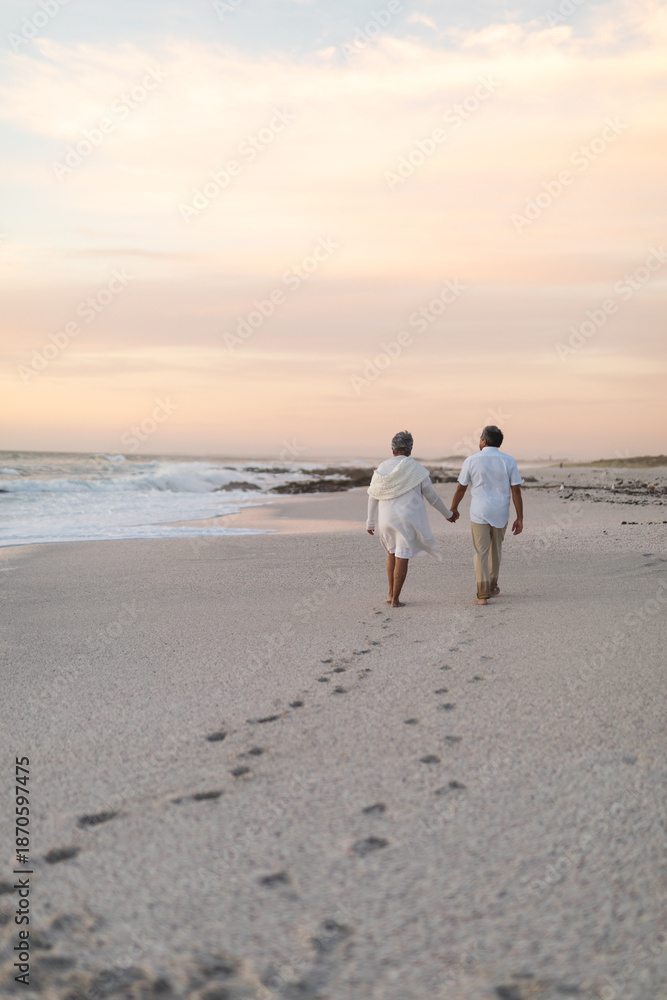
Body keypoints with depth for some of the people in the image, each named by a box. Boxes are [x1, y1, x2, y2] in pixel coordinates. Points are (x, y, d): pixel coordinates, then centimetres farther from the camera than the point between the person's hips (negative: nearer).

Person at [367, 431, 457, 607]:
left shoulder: (382, 468, 1)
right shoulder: (417, 470, -6)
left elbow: (373, 496, 3)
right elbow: (431, 496, -1)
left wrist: (370, 521, 13)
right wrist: (447, 514, 14)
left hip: (387, 518, 3)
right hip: (408, 519, -3)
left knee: (393, 553, 22)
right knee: (402, 558, 2)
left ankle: (391, 594, 21)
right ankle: (395, 599, 2)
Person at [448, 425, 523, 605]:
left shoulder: (471, 460, -5)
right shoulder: (509, 461, -3)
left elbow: (461, 488, 2)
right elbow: (516, 491, -5)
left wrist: (453, 508, 19)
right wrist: (519, 519, -1)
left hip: (479, 513, -2)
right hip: (500, 514, 2)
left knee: (481, 553, 0)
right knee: (495, 551, 20)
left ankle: (483, 594, -9)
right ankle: (492, 587, 33)